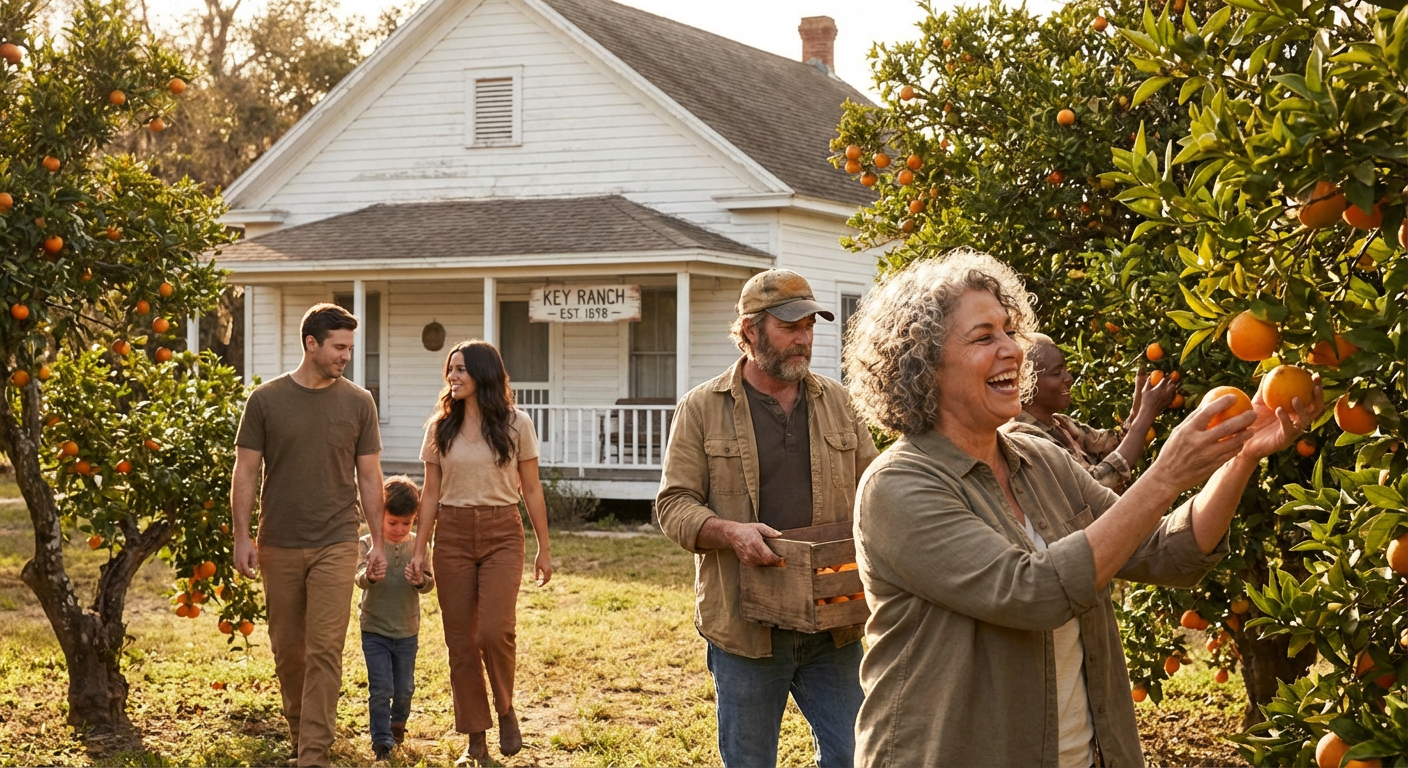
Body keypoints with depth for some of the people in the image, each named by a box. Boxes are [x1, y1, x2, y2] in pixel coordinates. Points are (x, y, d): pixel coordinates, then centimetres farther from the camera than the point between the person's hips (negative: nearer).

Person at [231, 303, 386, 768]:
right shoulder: (266, 399, 0)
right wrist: (241, 537, -4)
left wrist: (377, 541, 3)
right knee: (287, 649, 11)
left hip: (335, 543, -1)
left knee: (325, 651, -6)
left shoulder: (358, 403, 2)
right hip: (279, 545, 1)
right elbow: (246, 471, 2)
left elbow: (369, 476, 6)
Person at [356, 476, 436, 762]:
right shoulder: (368, 543, -10)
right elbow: (360, 577, -24)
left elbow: (430, 583, -7)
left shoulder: (418, 545, -3)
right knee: (380, 689, -6)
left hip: (407, 631, 2)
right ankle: (381, 741, 5)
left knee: (405, 688, 14)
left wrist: (421, 581, -31)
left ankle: (398, 722, 41)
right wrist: (369, 576, -48)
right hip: (374, 630, -2)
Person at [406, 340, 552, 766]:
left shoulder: (516, 424, 0)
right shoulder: (440, 427, 6)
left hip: (501, 534, -2)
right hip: (452, 535, 3)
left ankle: (506, 709, 13)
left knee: (494, 631, -16)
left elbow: (531, 490, 4)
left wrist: (544, 549, 3)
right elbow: (431, 493, 8)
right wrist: (419, 549, 2)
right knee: (460, 640, 3)